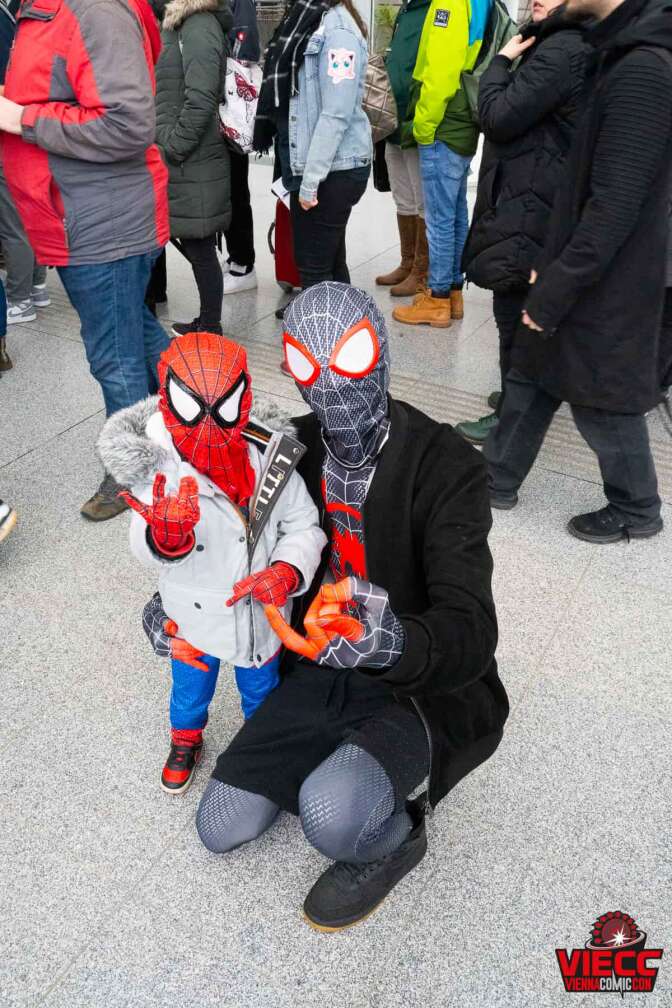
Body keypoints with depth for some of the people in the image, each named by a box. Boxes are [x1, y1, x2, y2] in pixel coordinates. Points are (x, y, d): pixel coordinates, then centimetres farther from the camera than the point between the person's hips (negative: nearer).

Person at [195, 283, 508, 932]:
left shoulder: (446, 466, -23)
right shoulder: (295, 450, -6)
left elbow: (470, 634, -31)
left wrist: (385, 641, -54)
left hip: (423, 690, -5)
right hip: (325, 672, 5)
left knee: (332, 818, -30)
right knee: (221, 827, 2)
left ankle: (393, 838, 7)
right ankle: (335, 770, 26)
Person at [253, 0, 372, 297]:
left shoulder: (338, 29, -14)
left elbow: (337, 115, -20)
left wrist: (310, 180, -20)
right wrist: (303, 173, 13)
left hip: (333, 169, -9)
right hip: (313, 167, 9)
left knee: (315, 267, -4)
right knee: (330, 262, 16)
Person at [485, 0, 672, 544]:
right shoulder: (623, 54, 8)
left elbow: (614, 209, -25)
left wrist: (553, 293, -19)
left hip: (605, 288, -9)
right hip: (585, 273, 9)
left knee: (603, 405, 7)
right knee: (531, 377, 17)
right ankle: (497, 480, 34)